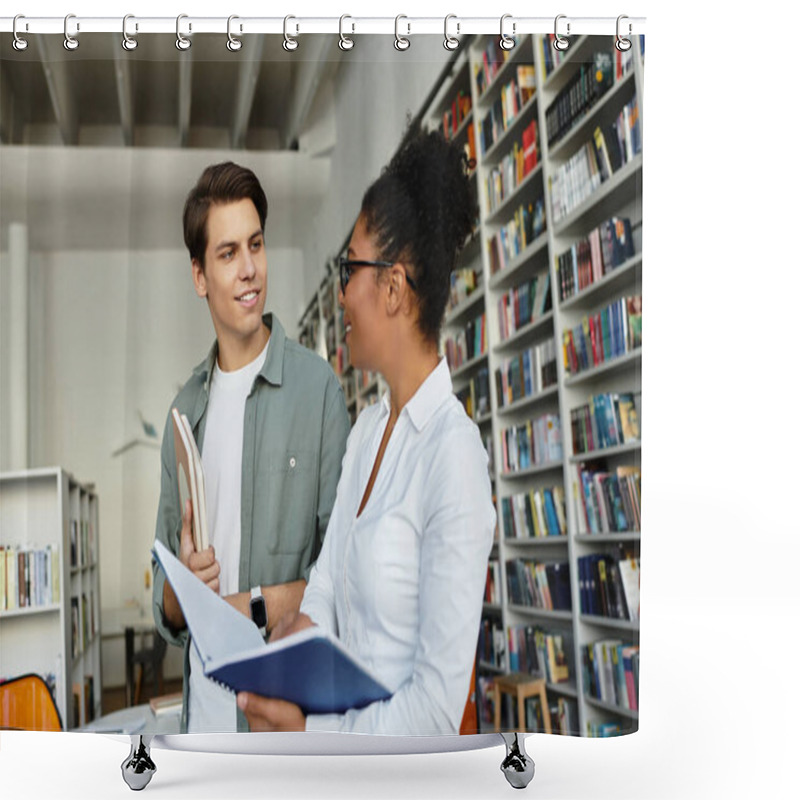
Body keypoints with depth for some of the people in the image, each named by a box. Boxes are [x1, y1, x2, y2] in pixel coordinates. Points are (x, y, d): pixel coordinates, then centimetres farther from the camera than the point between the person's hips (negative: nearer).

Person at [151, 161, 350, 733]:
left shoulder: (318, 387, -8)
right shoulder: (186, 411, 8)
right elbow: (164, 604, 11)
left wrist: (256, 607, -18)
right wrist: (179, 588, -9)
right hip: (203, 713, 5)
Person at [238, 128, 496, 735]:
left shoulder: (454, 453, -21)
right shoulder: (367, 428, 5)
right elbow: (328, 584, 8)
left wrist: (312, 732, -17)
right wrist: (303, 626, -9)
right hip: (340, 719, 6)